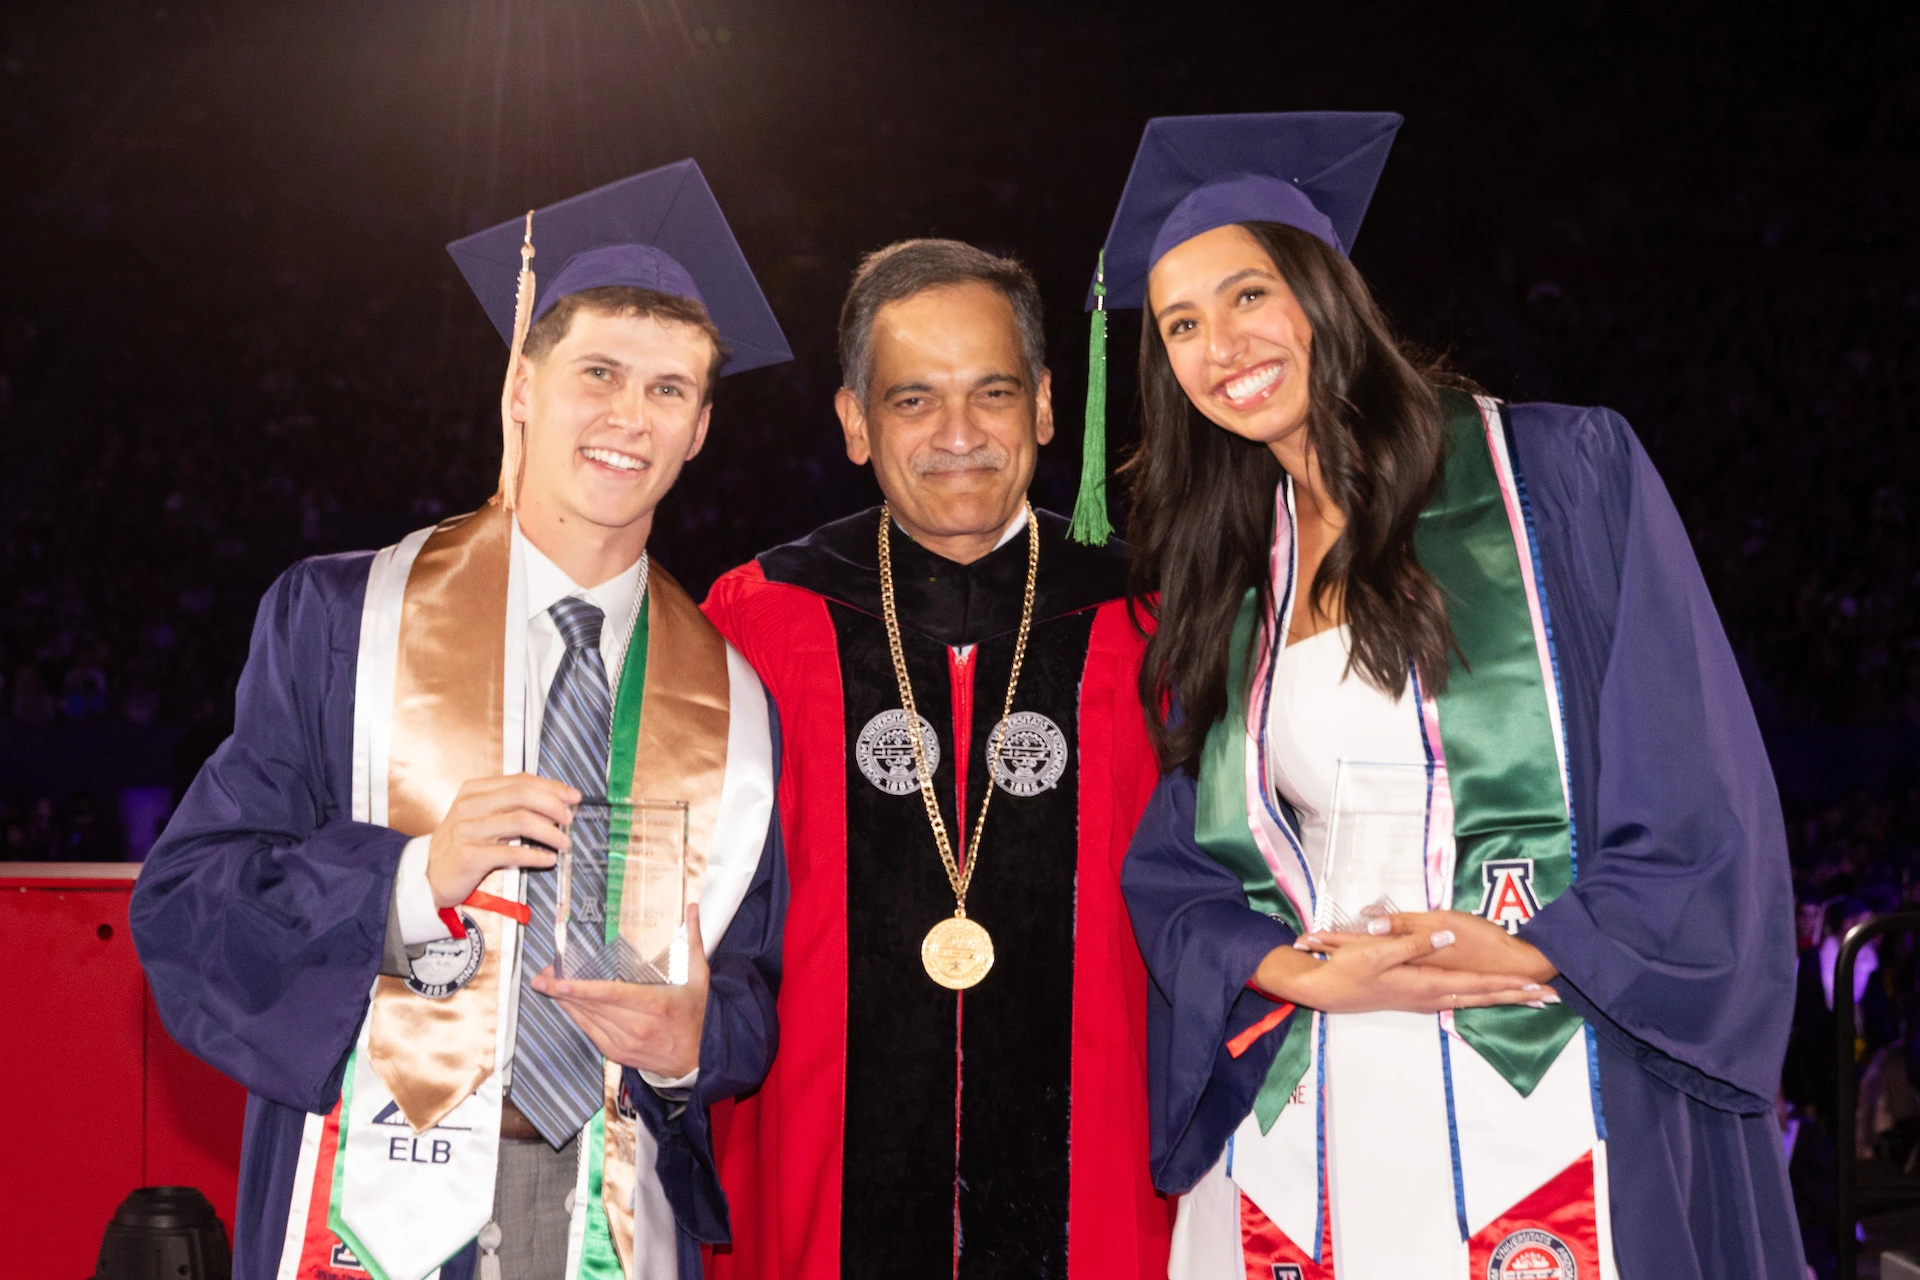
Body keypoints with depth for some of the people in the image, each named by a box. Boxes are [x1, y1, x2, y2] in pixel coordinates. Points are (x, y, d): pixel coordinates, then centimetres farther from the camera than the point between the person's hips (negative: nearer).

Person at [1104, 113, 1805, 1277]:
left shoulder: (1564, 473, 0)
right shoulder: (1224, 582, 12)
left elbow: (1702, 803, -4)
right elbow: (1173, 867, 9)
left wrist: (1530, 960, -14)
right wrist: (1306, 975, -9)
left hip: (1555, 1104, -3)